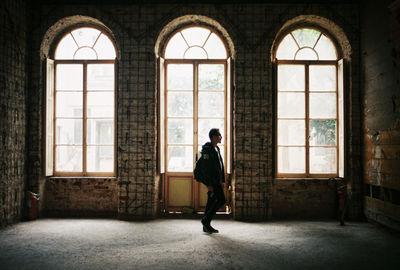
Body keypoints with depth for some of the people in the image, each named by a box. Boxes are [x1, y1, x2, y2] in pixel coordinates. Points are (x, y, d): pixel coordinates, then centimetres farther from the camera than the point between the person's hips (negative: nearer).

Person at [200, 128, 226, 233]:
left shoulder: (216, 149, 17)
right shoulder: (207, 149, -14)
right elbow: (206, 168, -19)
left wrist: (222, 181, 19)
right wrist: (209, 184, -23)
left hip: (216, 181, 9)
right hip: (212, 181, -9)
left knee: (211, 202, 9)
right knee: (221, 200, -11)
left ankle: (206, 226, 13)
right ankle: (206, 220, -4)